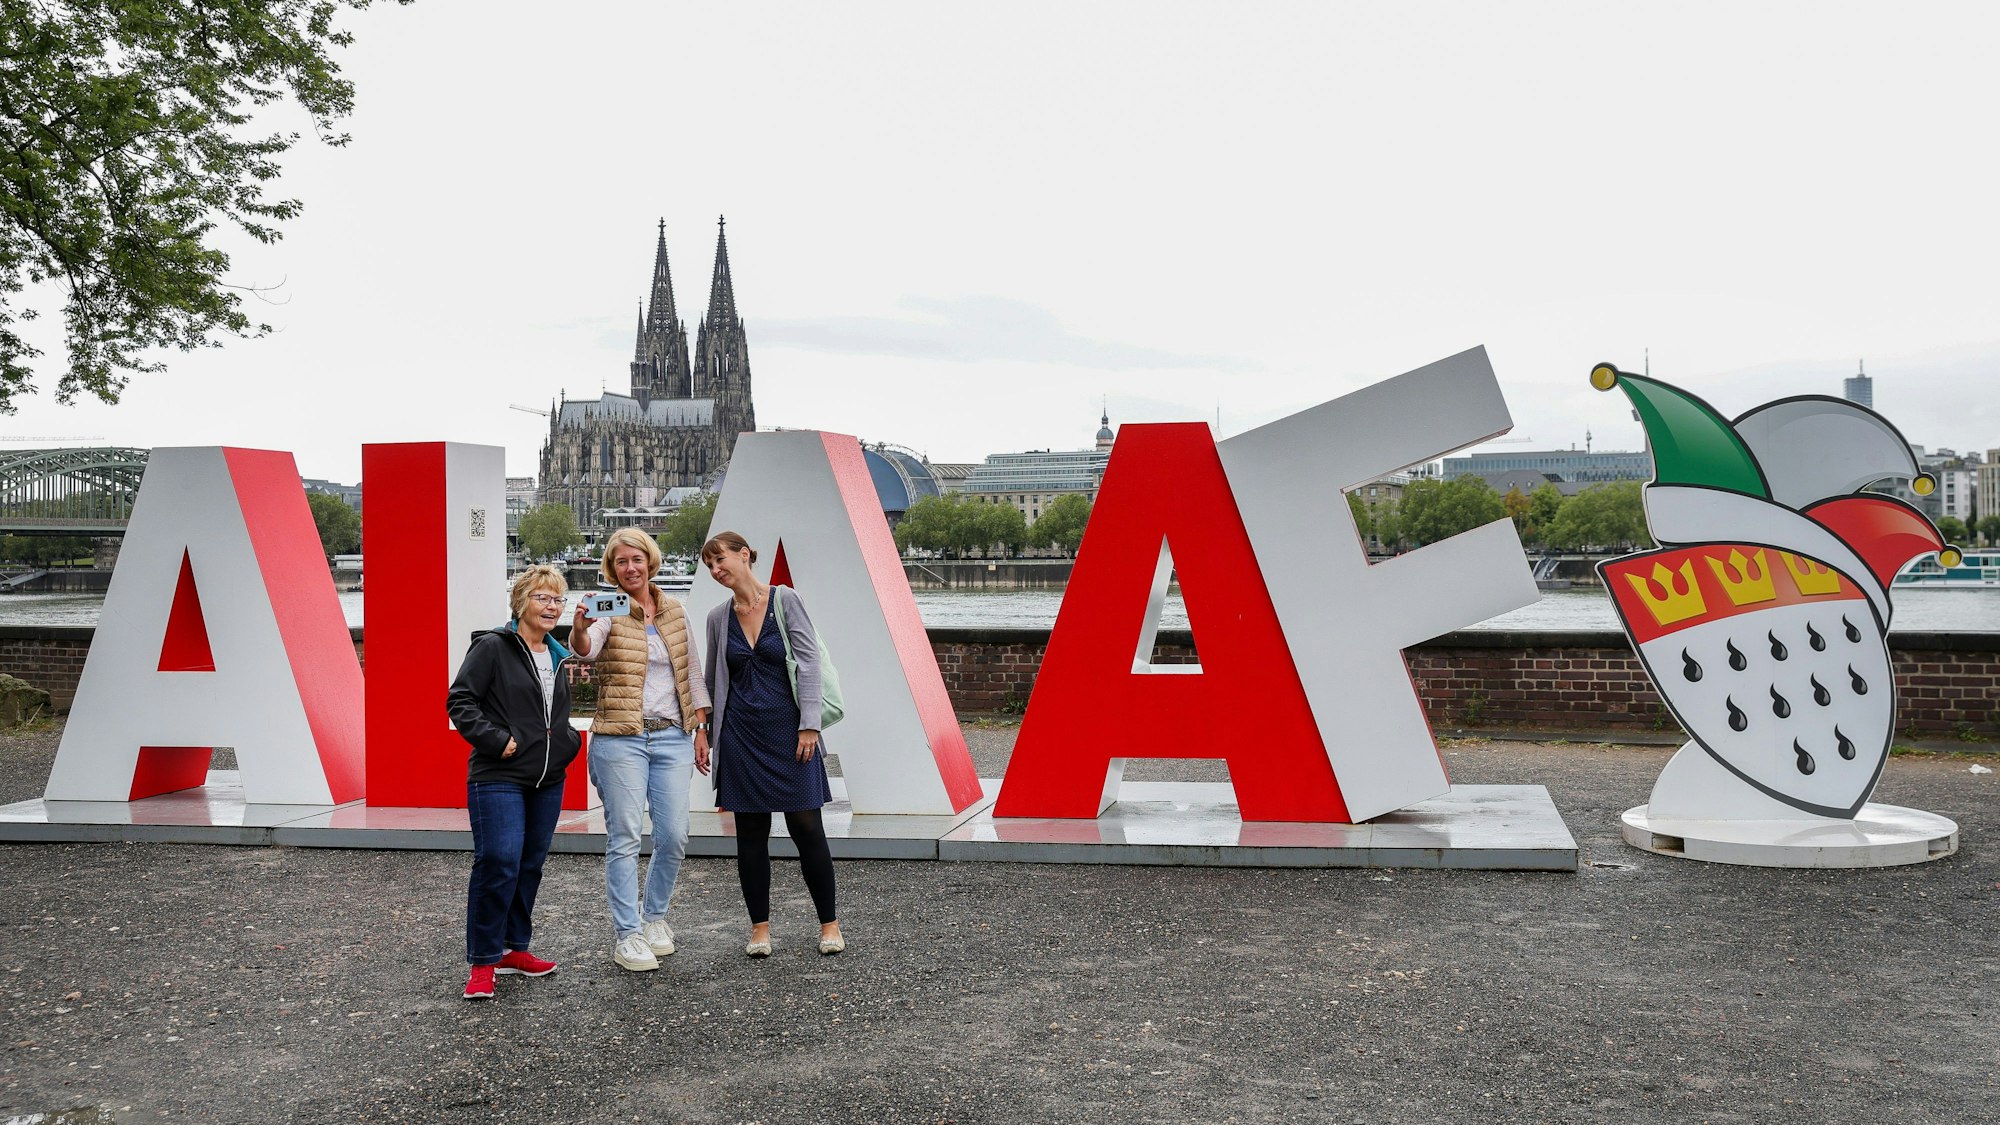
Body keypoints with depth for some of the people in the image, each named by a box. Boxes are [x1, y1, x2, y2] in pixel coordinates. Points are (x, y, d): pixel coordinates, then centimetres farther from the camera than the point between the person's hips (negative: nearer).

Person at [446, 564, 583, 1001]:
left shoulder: (556, 657, 17)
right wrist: (497, 740, -17)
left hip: (547, 782, 8)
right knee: (498, 865, -12)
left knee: (531, 866, 12)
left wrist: (569, 741, 11)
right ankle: (483, 963, -3)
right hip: (498, 779, -7)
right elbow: (459, 702, -10)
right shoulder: (492, 647, -6)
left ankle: (513, 949, 24)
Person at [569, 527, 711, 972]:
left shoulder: (675, 612, 10)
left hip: (672, 736, 4)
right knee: (625, 838, -3)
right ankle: (627, 936, 5)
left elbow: (692, 672, 15)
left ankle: (655, 917, 24)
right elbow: (585, 649, -25)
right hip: (620, 738, -4)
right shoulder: (608, 613, -3)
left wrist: (701, 729, 12)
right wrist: (579, 629, -48)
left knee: (674, 836, 3)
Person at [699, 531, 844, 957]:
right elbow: (711, 679, 17)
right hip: (741, 733, 3)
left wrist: (809, 725, -11)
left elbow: (809, 662, -6)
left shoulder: (786, 600, -4)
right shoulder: (718, 617, 7)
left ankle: (829, 924, 12)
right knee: (751, 832, 5)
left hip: (788, 729, -3)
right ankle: (760, 927, 16)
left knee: (806, 827, -1)